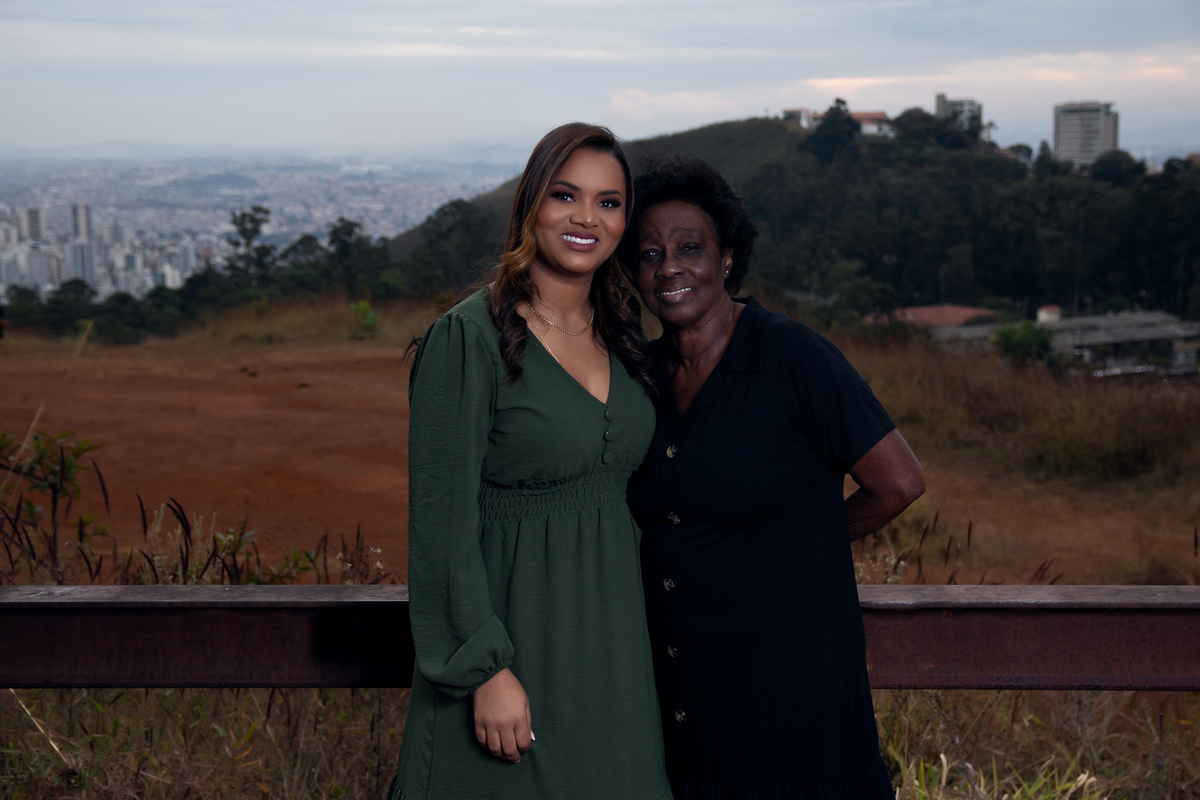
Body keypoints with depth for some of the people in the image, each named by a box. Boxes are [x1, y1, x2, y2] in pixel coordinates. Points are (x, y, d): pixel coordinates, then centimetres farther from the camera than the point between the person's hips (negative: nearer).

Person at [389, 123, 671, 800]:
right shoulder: (469, 337, -14)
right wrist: (486, 668, -18)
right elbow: (444, 518, -16)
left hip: (611, 634, 6)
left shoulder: (622, 333, 6)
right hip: (508, 621, -6)